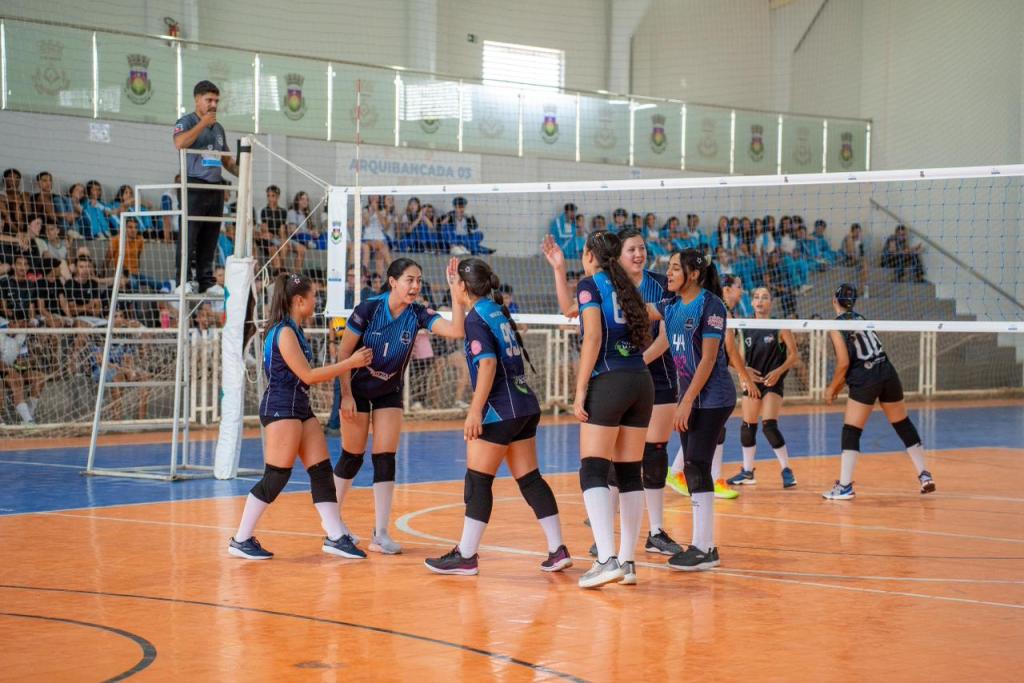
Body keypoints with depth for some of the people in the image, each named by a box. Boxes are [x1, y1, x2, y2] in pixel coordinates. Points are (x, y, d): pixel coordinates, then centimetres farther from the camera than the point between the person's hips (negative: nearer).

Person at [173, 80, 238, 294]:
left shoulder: (218, 128, 22)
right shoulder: (187, 121, 0)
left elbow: (226, 159, 29)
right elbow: (179, 143, -20)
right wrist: (203, 124, -13)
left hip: (216, 186, 7)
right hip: (194, 185, -7)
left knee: (210, 237, 6)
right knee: (189, 233, -10)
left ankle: (206, 281, 9)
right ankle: (183, 280, -9)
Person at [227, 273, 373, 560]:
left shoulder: (294, 331, 14)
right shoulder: (284, 332, -15)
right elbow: (307, 375, -17)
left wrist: (345, 364, 15)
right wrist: (350, 363, -13)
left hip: (299, 407, 10)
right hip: (280, 409, -10)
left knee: (322, 470, 5)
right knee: (276, 477, -8)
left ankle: (335, 537, 8)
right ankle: (240, 540, 1)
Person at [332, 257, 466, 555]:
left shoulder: (417, 314, -14)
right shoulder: (369, 308, -22)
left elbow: (455, 330, -29)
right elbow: (344, 352, -14)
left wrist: (456, 292, -38)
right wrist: (346, 395, -15)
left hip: (389, 393, 3)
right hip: (357, 389, -3)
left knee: (385, 459, -4)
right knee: (352, 457, 5)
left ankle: (380, 534, 0)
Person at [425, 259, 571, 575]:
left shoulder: (477, 318, -10)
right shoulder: (498, 311, 14)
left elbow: (487, 363, -21)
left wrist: (475, 411, -22)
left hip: (500, 410, -9)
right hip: (526, 406, 9)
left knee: (478, 480, -2)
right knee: (529, 478, 9)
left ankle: (466, 556, 1)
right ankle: (558, 550, 7)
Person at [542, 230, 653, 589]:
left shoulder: (591, 283, 0)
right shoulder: (623, 286, 20)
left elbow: (592, 338, -11)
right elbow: (571, 309, 32)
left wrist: (580, 391, -10)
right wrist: (558, 269, 37)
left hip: (608, 383, -7)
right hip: (642, 382, 7)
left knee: (593, 472, -8)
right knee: (630, 473, 8)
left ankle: (607, 559, -20)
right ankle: (627, 561, 8)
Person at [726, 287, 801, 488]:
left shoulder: (780, 327, -7)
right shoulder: (746, 328, 6)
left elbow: (794, 355, -5)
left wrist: (778, 371, -17)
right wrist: (744, 370, -6)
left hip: (773, 382, -5)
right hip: (752, 381, 5)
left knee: (769, 425, -17)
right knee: (747, 426, 7)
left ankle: (787, 470, -5)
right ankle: (747, 472, 20)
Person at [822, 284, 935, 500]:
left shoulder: (836, 327, -4)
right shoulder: (860, 319, 15)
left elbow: (844, 363, -10)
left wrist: (832, 389, 4)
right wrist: (839, 385, 23)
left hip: (865, 381, -6)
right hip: (888, 374, 6)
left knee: (851, 432, -1)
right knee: (904, 425, 18)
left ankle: (845, 486, -4)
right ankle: (925, 476, 22)